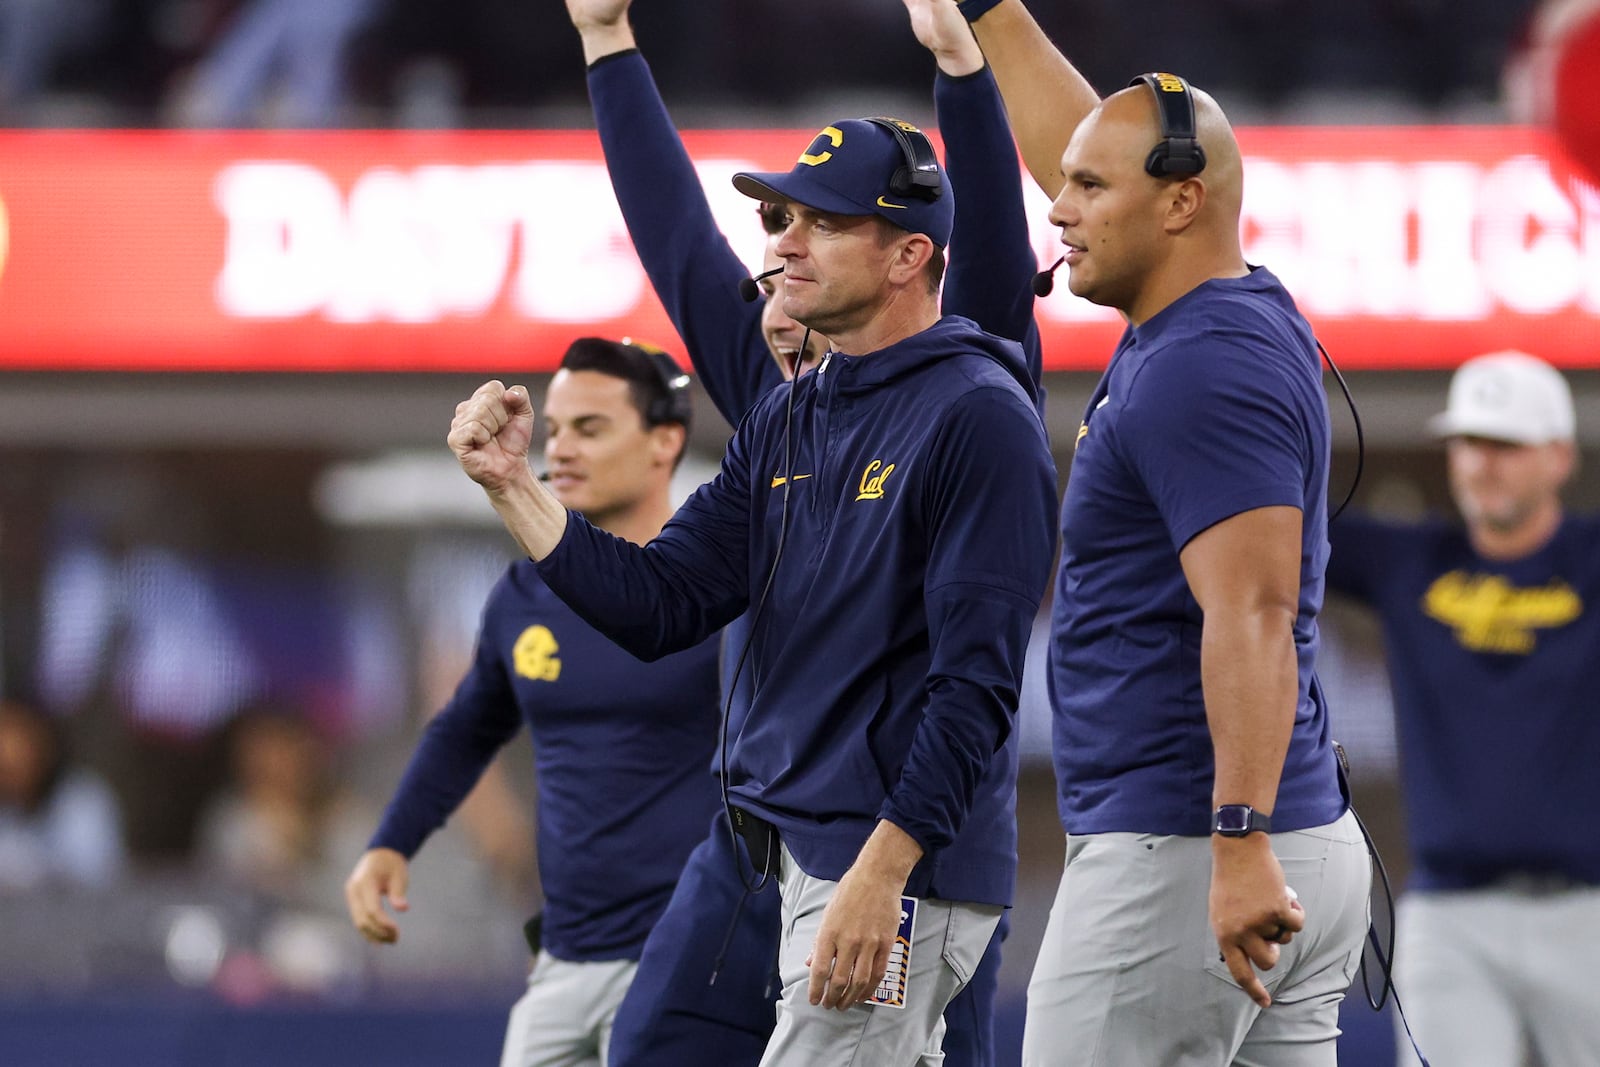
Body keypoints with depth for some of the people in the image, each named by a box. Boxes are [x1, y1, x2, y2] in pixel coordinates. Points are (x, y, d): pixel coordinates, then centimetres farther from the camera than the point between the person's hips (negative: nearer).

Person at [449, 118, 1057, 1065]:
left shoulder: (978, 417, -12)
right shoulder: (790, 421, 15)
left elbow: (977, 679, -18)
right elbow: (657, 606, 12)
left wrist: (883, 870, -24)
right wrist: (511, 485, 1)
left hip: (902, 873, -9)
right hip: (796, 860, 9)